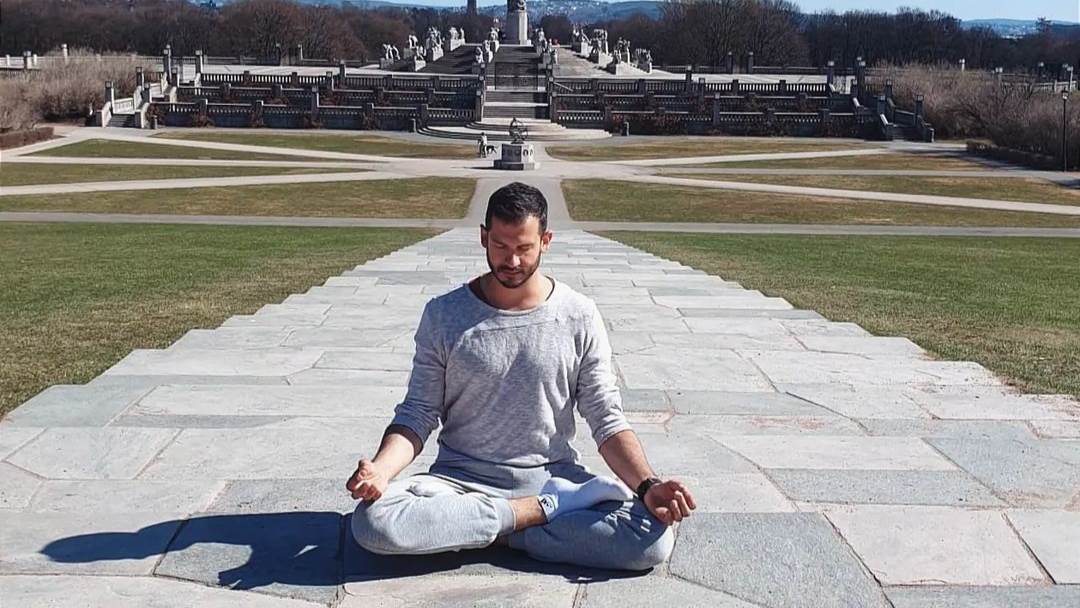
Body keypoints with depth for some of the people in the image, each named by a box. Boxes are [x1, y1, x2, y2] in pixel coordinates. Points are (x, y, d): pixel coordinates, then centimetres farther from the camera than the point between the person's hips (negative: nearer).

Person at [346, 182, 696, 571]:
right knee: (372, 522, -31)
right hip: (462, 479, 0)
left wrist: (648, 486, -19)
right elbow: (418, 414, 0)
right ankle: (548, 510, -18)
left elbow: (607, 421, -1)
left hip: (553, 477, 0)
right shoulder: (443, 315, -1)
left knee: (654, 538, -26)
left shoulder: (579, 317, -2)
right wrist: (381, 468, -21)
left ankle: (476, 530, -15)